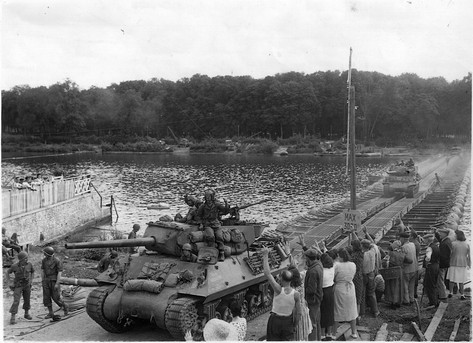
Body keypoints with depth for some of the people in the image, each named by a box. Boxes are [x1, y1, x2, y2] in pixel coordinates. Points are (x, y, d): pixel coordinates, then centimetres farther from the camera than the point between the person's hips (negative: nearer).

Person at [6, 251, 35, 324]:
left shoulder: (29, 264, -10)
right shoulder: (15, 266, -17)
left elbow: (32, 272, 10)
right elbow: (8, 272, 0)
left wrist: (31, 280, 3)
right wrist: (9, 282, -3)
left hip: (27, 285, 3)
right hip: (18, 285, -3)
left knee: (27, 300, 13)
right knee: (16, 301, -12)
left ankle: (26, 314, 33)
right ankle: (13, 317, -9)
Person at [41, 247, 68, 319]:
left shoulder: (57, 261, -15)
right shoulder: (44, 260, 1)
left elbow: (60, 272, -16)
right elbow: (42, 271, 8)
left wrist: (57, 284, -19)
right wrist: (43, 282, 5)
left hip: (54, 281, -5)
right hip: (46, 281, 5)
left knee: (56, 297, -4)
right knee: (46, 297, -1)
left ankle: (65, 307, 20)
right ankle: (50, 313, 7)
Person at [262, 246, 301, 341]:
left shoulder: (278, 290, -24)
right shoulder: (296, 294, -15)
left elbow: (267, 273, -25)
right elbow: (298, 313, -8)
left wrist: (265, 255, -20)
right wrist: (295, 324, 10)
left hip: (275, 319, -2)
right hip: (288, 320, 2)